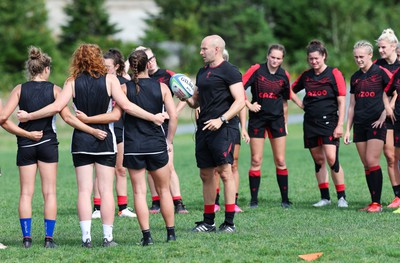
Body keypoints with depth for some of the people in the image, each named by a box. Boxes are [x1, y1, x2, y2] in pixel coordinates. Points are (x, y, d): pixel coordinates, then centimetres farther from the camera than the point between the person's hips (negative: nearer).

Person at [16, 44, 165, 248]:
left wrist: (29, 116, 1)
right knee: (106, 190, 3)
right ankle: (107, 237, 3)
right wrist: (153, 117, -4)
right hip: (105, 139, -1)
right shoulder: (109, 79, -4)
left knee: (84, 190, 3)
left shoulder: (73, 82, -2)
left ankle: (86, 237, -4)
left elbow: (56, 106, -10)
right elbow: (126, 106, -11)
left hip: (81, 139, 1)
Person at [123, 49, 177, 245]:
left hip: (132, 146, -1)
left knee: (139, 191, 4)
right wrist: (169, 140, 6)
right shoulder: (161, 87, -2)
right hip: (156, 144, 1)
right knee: (163, 190, 13)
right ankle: (171, 234, 16)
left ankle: (146, 235, -1)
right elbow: (173, 116, -5)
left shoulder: (124, 88, -3)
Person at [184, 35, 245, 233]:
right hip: (203, 128, 8)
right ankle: (208, 221, 15)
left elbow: (240, 101, -12)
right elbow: (196, 101, 27)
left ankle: (229, 222, -7)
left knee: (225, 172, -9)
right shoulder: (202, 72, 20)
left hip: (221, 129, -8)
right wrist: (186, 98, 4)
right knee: (206, 175, 9)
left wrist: (221, 120, -21)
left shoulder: (229, 71, -5)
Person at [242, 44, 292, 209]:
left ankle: (285, 199, 10)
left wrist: (285, 122, 14)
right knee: (256, 161, -1)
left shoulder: (284, 76, 4)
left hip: (277, 119, 2)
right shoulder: (256, 70, -6)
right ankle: (254, 200, 5)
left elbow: (285, 101, 13)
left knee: (280, 161, 2)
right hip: (257, 118, -2)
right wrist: (249, 105, -14)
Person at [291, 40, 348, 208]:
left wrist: (340, 125, -12)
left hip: (329, 122, -5)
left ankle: (341, 197, -7)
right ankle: (325, 197, 14)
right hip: (310, 123, 5)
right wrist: (301, 104, 10)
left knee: (331, 159, -15)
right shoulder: (306, 76, 10)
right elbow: (292, 90, 26)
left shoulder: (334, 74, -4)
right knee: (318, 160, 8)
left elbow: (341, 102, -6)